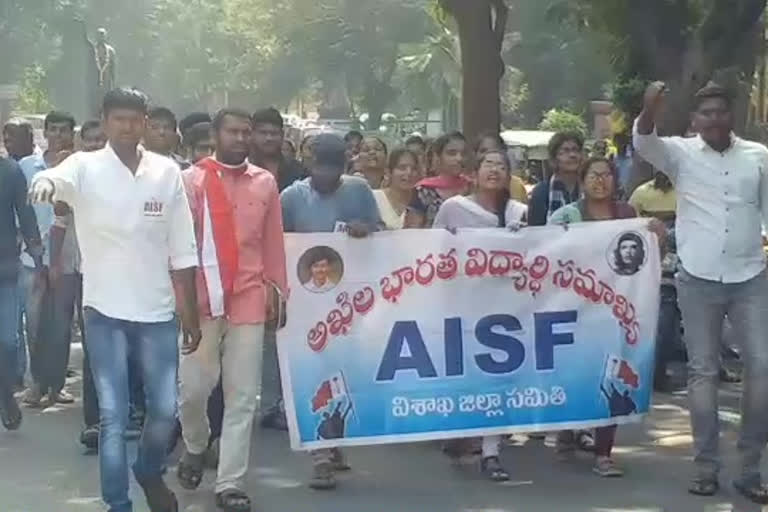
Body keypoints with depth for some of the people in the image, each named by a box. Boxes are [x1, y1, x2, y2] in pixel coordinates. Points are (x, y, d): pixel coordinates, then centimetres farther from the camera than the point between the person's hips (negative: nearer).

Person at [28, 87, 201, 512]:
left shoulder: (168, 172, 3)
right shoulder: (85, 167, -4)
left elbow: (181, 251, 6)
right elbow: (57, 177, -30)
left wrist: (190, 314, 6)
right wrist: (45, 181, -55)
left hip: (157, 310, 2)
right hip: (105, 310, -2)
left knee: (165, 408, 9)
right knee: (113, 415, 1)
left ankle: (149, 472, 38)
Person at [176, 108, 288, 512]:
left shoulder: (265, 183, 8)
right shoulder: (192, 180, 0)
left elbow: (273, 241, 13)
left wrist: (280, 289, 13)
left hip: (249, 299, 2)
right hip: (201, 300, -2)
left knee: (243, 396, 2)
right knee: (193, 387, 1)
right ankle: (196, 446, 32)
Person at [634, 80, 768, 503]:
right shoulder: (681, 153, 0)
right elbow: (643, 143, -19)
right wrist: (650, 110, -40)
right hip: (698, 279, -1)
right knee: (703, 371, 5)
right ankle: (706, 466, 14)